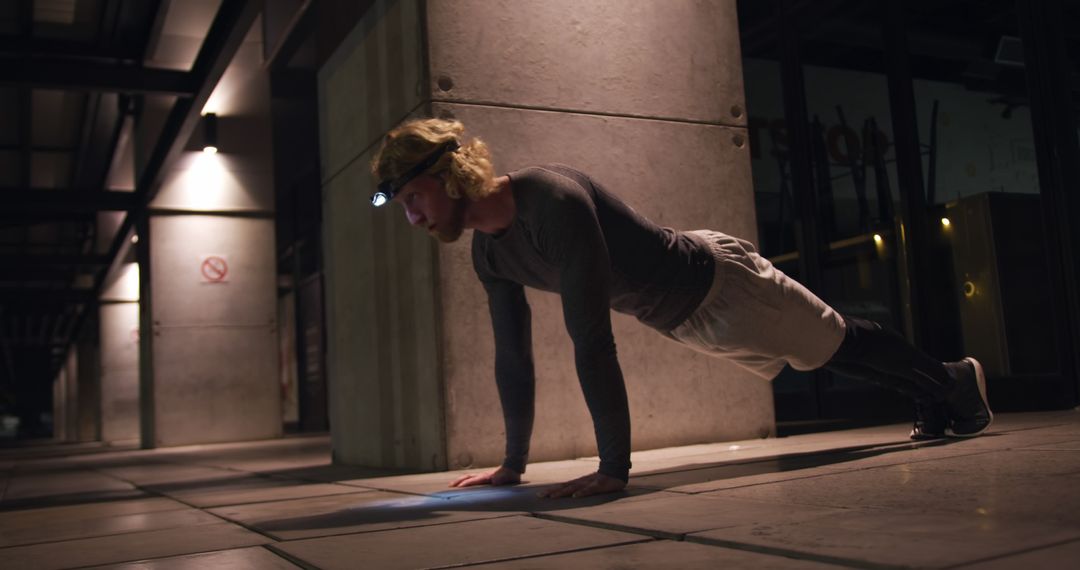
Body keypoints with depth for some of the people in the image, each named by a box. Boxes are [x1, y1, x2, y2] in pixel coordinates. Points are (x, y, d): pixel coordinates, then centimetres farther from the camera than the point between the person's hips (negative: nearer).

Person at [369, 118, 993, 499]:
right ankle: (934, 400, 50)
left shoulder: (551, 199, -39)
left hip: (720, 280, -8)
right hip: (682, 319, 8)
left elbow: (592, 338, -43)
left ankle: (954, 381, 44)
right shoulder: (490, 253, -10)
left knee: (841, 344, 15)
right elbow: (513, 355, -3)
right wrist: (514, 463, 0)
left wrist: (614, 465, -43)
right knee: (826, 355, 26)